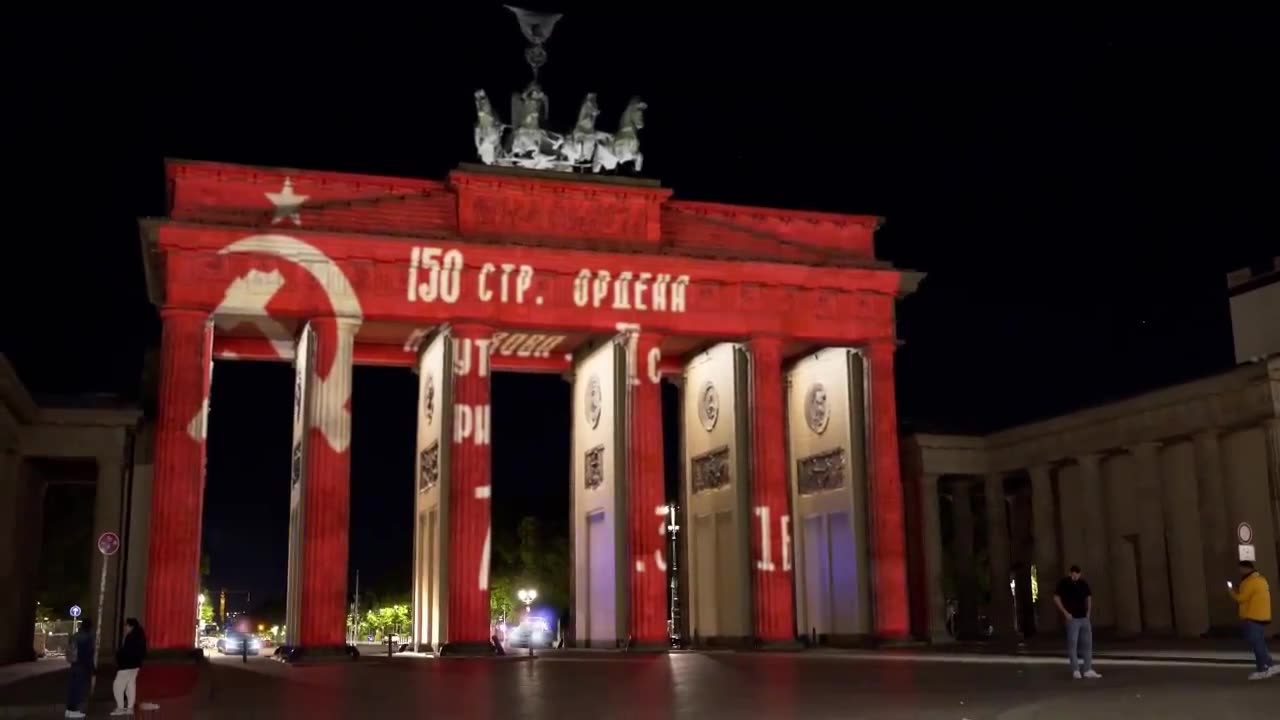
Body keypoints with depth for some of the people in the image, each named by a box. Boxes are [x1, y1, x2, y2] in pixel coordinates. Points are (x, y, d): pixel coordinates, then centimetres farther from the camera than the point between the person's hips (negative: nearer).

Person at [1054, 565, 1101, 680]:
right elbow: (1056, 598, -6)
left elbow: (1089, 597, 20)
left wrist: (1089, 612, 9)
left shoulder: (1083, 583, 7)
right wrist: (1065, 613, -11)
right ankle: (1075, 670, 1)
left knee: (1087, 644, 5)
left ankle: (1088, 670, 10)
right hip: (1072, 618, -5)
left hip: (1084, 618, 5)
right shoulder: (1064, 583, -6)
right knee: (1072, 644, -4)